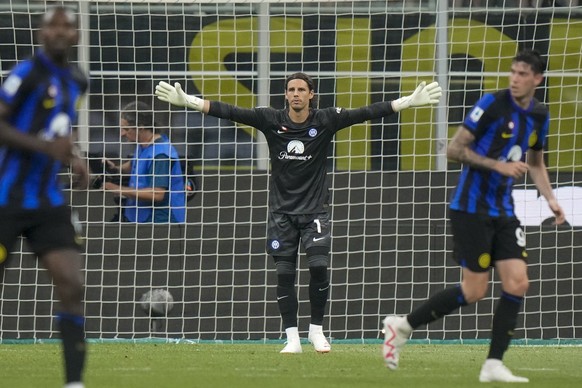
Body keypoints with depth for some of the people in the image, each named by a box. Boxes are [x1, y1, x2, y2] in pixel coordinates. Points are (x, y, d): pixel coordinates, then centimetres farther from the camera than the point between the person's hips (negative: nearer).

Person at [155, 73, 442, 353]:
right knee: (284, 273, -2)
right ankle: (292, 337, 6)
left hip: (314, 210, -1)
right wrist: (187, 101, -13)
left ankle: (316, 330, 4)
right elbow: (230, 112, -7)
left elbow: (366, 113, -9)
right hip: (282, 211, 1)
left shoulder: (325, 121, -6)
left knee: (319, 266, -14)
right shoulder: (271, 120, -4)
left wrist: (410, 101, -15)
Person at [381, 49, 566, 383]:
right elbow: (454, 149, -13)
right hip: (471, 208, -6)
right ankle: (403, 326, 9)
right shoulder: (493, 104, -13)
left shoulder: (540, 115, 8)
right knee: (475, 291, -7)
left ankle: (494, 365, -1)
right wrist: (498, 165, -20)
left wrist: (551, 198, 9)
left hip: (503, 211, 6)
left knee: (518, 283, -6)